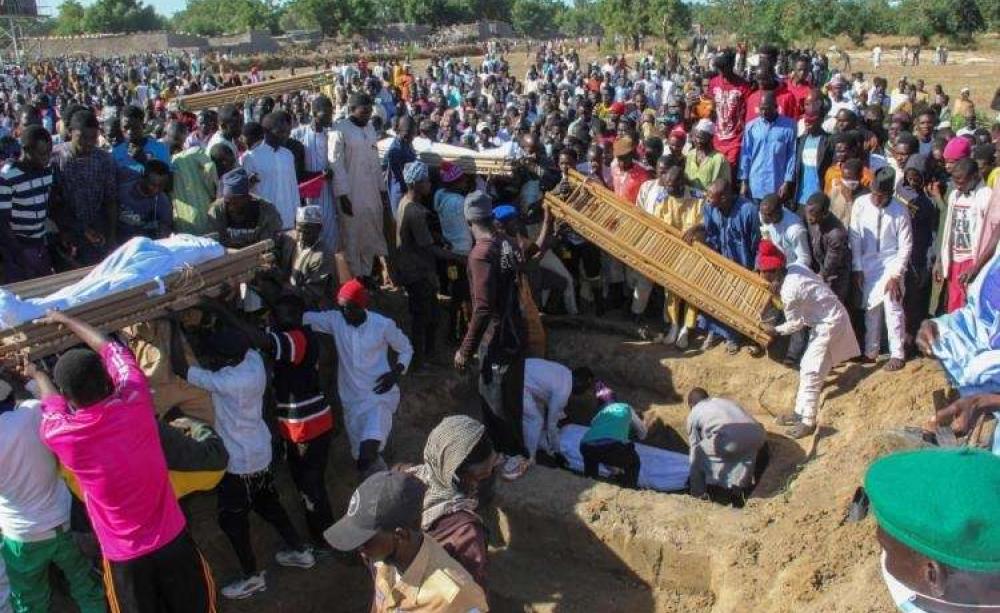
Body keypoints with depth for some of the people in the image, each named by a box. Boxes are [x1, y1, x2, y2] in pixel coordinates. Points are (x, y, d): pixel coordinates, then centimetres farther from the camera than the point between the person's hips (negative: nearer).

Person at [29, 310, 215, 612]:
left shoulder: (59, 435, -20)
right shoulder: (135, 402, -19)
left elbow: (54, 402, 8)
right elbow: (110, 348, 0)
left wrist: (37, 374, 27)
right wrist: (65, 319, 15)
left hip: (124, 556, 0)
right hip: (172, 539, 1)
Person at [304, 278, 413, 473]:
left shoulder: (383, 325, -12)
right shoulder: (335, 320, -5)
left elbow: (406, 349, 2)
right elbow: (305, 317, -14)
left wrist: (396, 372, -14)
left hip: (379, 395, -4)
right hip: (351, 397, 4)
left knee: (368, 454, -25)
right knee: (360, 457, 15)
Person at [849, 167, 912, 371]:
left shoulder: (900, 210, -14)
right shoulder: (860, 204, -8)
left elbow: (905, 246, -9)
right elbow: (855, 237, -3)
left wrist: (896, 274, -12)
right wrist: (857, 268, -4)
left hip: (891, 265, -2)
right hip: (868, 266, 3)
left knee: (893, 310, -3)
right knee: (871, 310, 10)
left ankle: (897, 354, 9)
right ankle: (870, 351, 22)